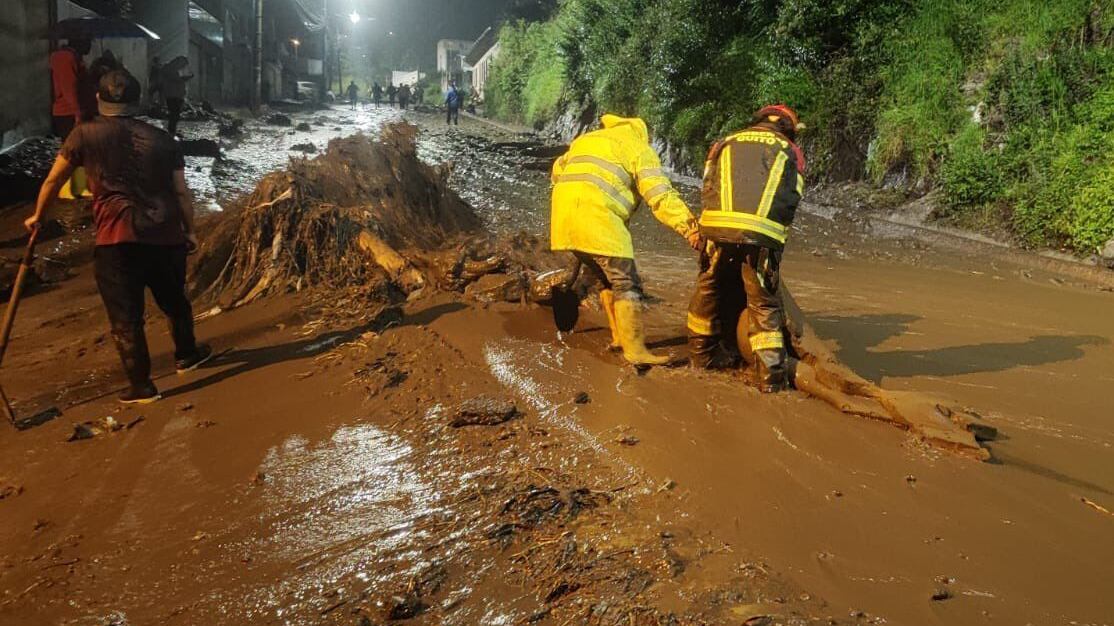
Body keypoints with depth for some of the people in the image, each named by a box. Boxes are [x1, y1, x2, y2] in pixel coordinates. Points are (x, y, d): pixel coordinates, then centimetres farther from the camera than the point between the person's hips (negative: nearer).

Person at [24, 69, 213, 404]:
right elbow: (181, 192, 6)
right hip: (165, 234, 4)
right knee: (174, 300, 23)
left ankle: (141, 385, 8)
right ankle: (186, 354, 41)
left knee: (125, 316, 4)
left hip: (117, 238, -3)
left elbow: (53, 180, 8)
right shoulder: (161, 139, 7)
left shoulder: (85, 134, 1)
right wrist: (190, 230, 16)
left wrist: (38, 216, 23)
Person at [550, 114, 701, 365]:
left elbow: (558, 170, 32)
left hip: (563, 216, 8)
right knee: (627, 285, -3)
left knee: (609, 280, 20)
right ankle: (635, 349, -6)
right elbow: (661, 195, -4)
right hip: (596, 218, -8)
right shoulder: (639, 148, 8)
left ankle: (619, 336, 27)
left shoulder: (587, 139, 30)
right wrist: (690, 227, -10)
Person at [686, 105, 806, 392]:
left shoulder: (726, 144, 26)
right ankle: (771, 374, 0)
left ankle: (703, 353, 34)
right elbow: (791, 201, 13)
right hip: (762, 233, -2)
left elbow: (707, 191, 17)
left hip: (716, 225, 2)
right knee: (764, 304, 5)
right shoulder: (790, 152, 21)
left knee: (710, 291, 20)